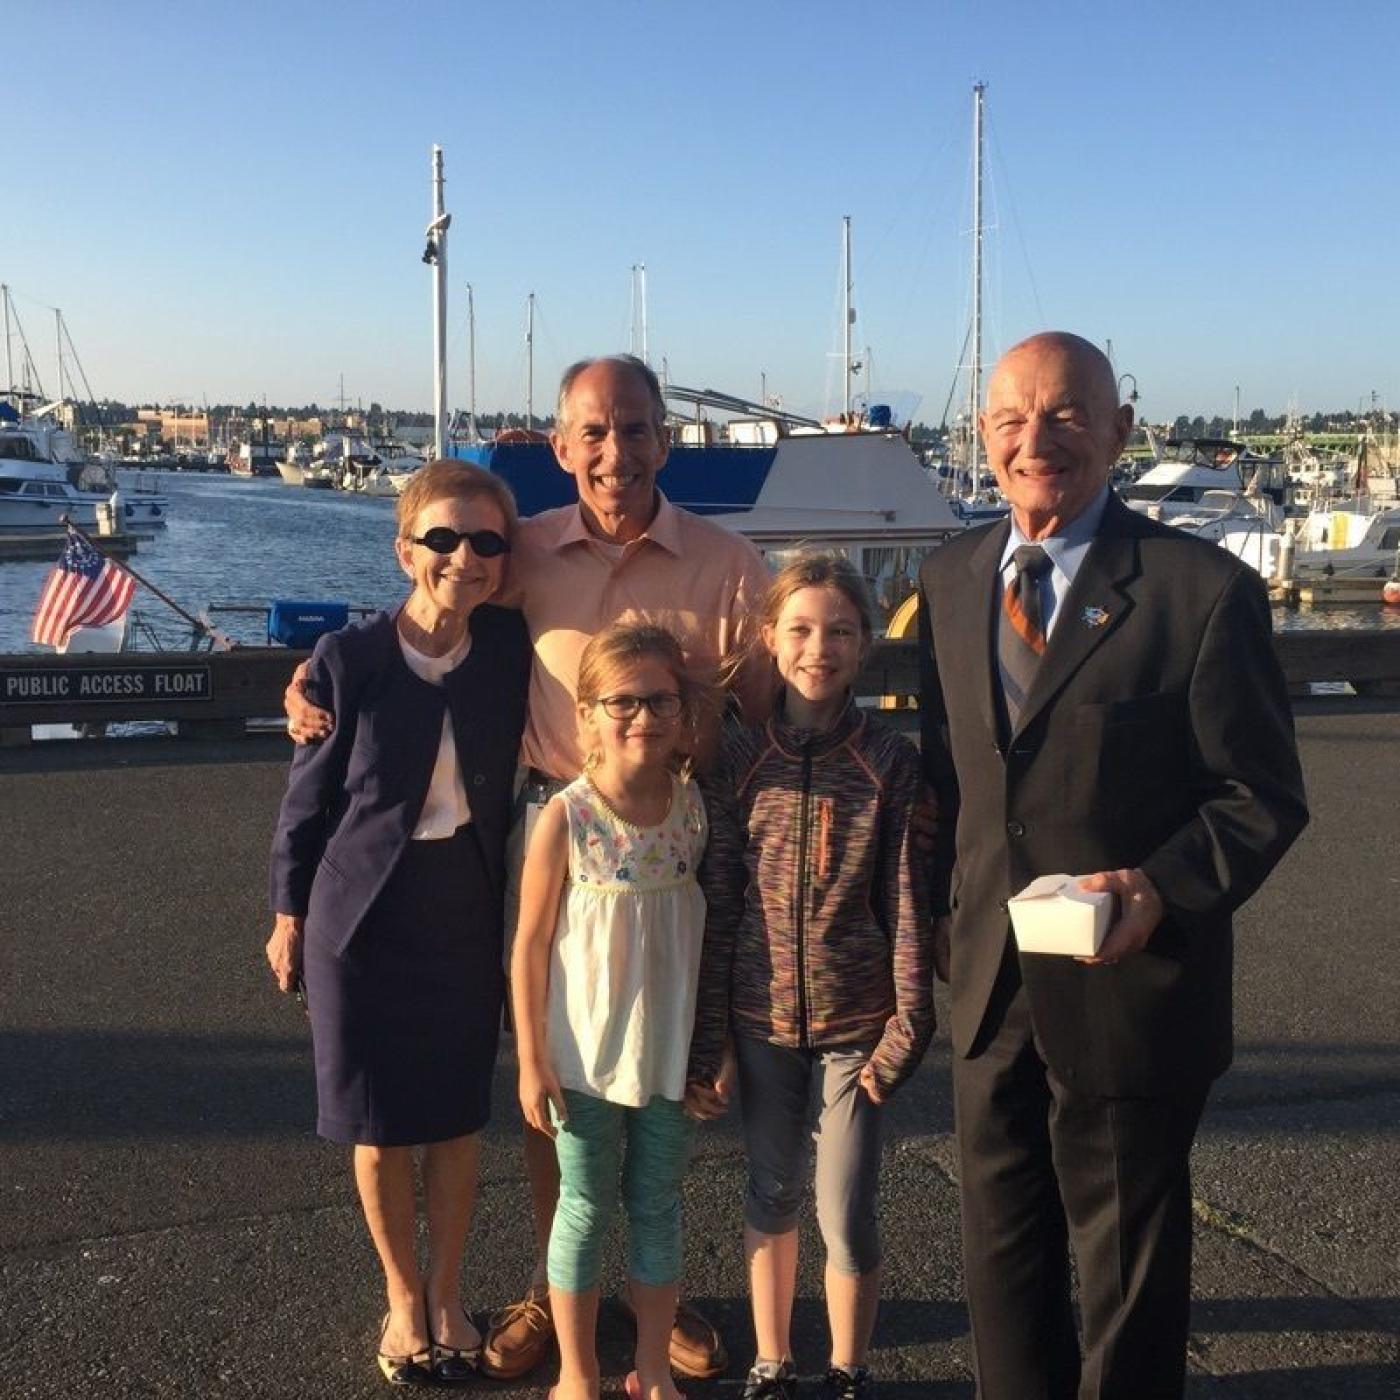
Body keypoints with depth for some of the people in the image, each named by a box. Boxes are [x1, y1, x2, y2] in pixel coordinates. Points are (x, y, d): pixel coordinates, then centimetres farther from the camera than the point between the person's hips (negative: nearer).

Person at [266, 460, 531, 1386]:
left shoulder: (511, 648, -6)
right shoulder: (348, 659, -12)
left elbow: (516, 773, 3)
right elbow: (310, 795, -3)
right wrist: (290, 913, 2)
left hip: (469, 909, 2)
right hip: (365, 909, -2)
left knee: (459, 1114, 12)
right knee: (380, 1121, 11)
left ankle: (447, 1297, 33)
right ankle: (403, 1298, 33)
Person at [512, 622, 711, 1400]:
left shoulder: (694, 807, -5)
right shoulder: (566, 818, -14)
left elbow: (707, 923, 3)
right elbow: (531, 946, -9)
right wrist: (532, 1060, -8)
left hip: (671, 1051, 3)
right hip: (586, 1054, -3)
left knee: (658, 1207, 15)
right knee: (585, 1211, 11)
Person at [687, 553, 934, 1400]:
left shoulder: (891, 762, -6)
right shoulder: (742, 759, -2)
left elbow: (909, 907, -4)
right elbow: (716, 907, 0)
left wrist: (907, 1029, -8)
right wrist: (708, 1041, 0)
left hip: (854, 1023, -2)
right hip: (762, 1019, 2)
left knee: (847, 1212, 5)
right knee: (772, 1198, 15)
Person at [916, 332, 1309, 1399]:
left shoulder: (1205, 590, -13)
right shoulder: (949, 578, 4)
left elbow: (1262, 795, -9)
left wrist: (1163, 889, -24)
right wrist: (946, 911, 7)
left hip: (1130, 990, -5)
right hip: (990, 983, 5)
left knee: (1129, 1263, 14)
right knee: (1003, 1251, 20)